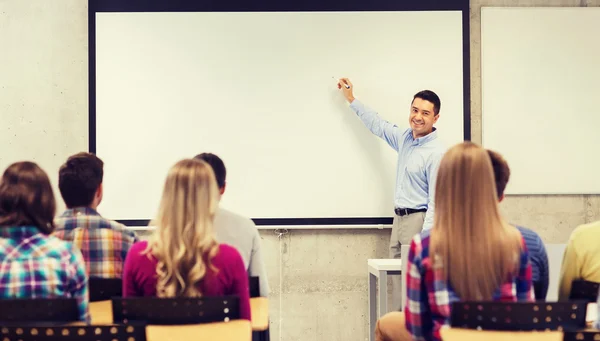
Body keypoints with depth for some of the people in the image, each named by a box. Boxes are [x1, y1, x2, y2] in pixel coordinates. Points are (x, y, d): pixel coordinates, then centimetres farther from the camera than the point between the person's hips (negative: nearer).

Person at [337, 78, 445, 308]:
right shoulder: (405, 138, 10)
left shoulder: (436, 153, -14)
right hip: (399, 219, 8)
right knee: (397, 280, 6)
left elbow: (436, 202, -17)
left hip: (419, 221, -8)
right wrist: (351, 99, 34)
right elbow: (378, 125, 29)